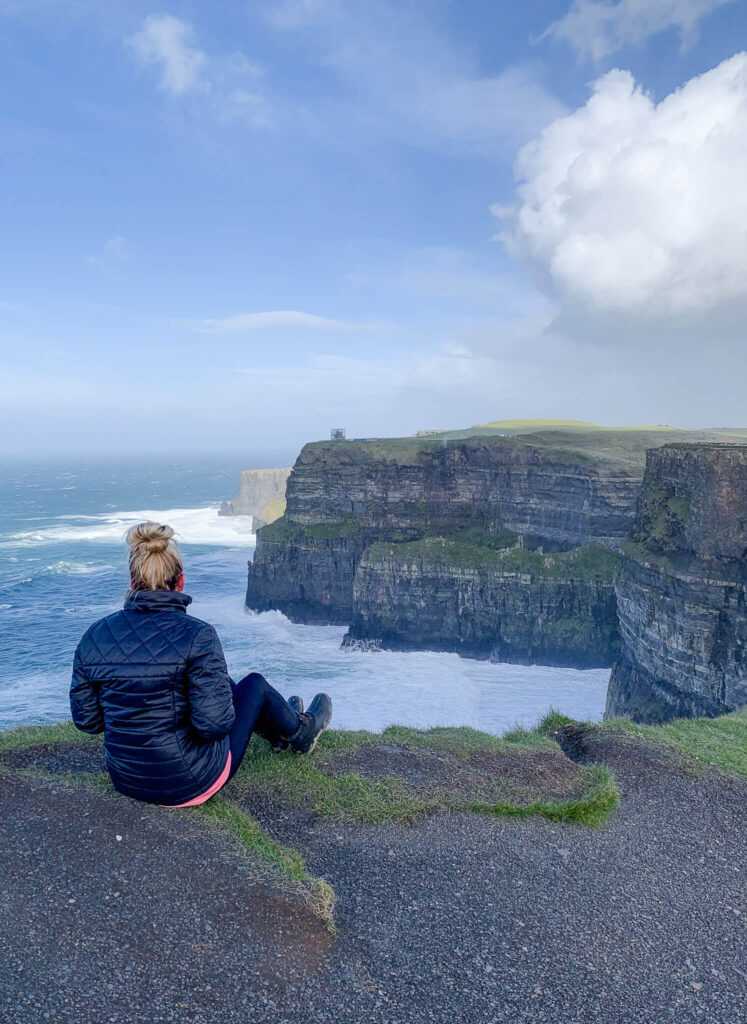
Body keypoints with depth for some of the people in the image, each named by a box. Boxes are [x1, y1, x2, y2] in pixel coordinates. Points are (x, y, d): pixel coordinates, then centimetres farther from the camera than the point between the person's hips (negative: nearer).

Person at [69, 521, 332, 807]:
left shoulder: (94, 636, -7)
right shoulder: (196, 635, -23)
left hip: (124, 779, 6)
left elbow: (85, 720, -1)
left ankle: (277, 730, 53)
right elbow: (215, 723, -27)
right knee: (255, 684, 17)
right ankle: (300, 732, 47)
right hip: (189, 786, -6)